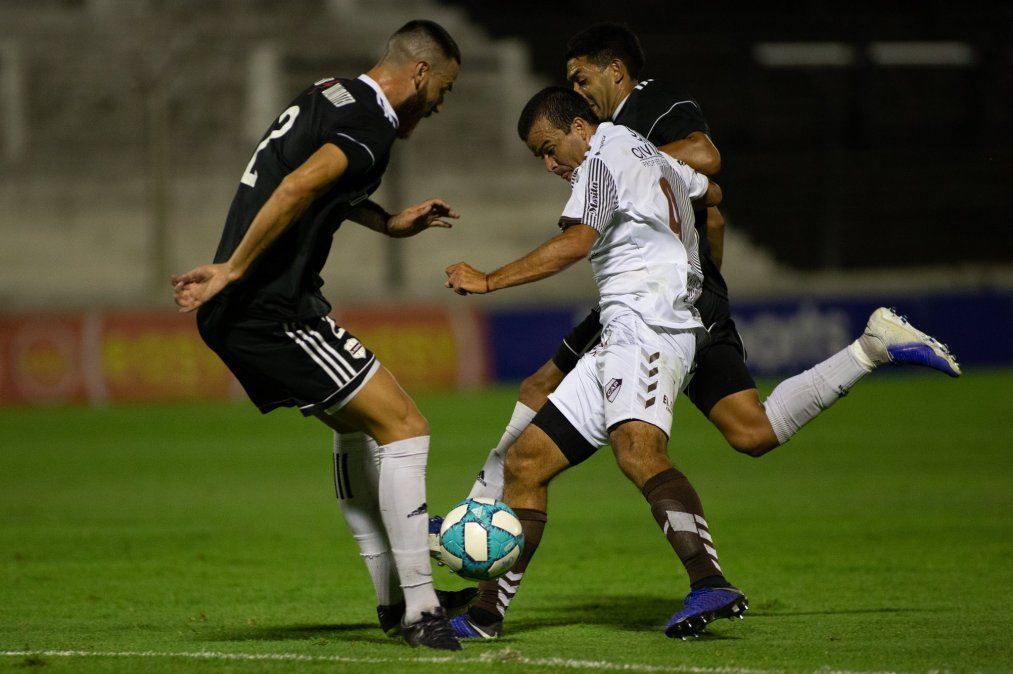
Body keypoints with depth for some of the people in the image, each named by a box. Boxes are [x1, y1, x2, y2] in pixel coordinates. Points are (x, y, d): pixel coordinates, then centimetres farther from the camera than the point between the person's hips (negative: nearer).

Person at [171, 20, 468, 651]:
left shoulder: (330, 95, 17)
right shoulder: (370, 126, -14)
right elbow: (299, 187, -30)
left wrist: (389, 223, 36)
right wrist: (233, 270, -28)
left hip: (237, 314, 10)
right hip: (273, 310, -10)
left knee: (357, 425, 24)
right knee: (403, 425, -7)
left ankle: (392, 596, 28)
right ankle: (420, 611, -7)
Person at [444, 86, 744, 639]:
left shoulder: (603, 158, -1)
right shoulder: (652, 157, 27)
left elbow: (576, 242, -16)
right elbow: (712, 194, 46)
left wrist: (489, 281, -14)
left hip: (646, 326, -11)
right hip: (620, 342, 11)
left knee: (637, 449, -34)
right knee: (527, 461, 8)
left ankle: (711, 585, -52)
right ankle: (487, 613, 10)